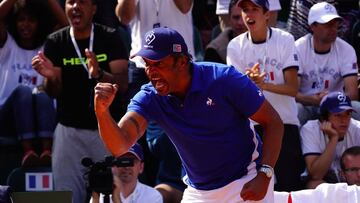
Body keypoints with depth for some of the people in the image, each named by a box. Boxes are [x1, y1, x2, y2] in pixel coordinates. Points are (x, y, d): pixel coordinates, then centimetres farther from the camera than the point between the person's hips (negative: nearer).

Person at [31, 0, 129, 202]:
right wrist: (50, 77, -24)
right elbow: (55, 92, -1)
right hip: (70, 130, 1)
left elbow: (123, 85, -11)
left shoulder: (110, 38, -2)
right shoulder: (56, 42, 2)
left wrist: (99, 74, -31)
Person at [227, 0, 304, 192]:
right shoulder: (235, 46, 0)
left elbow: (293, 88, -10)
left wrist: (264, 84, -28)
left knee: (290, 183, -4)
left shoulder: (284, 40, -4)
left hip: (285, 121, -1)